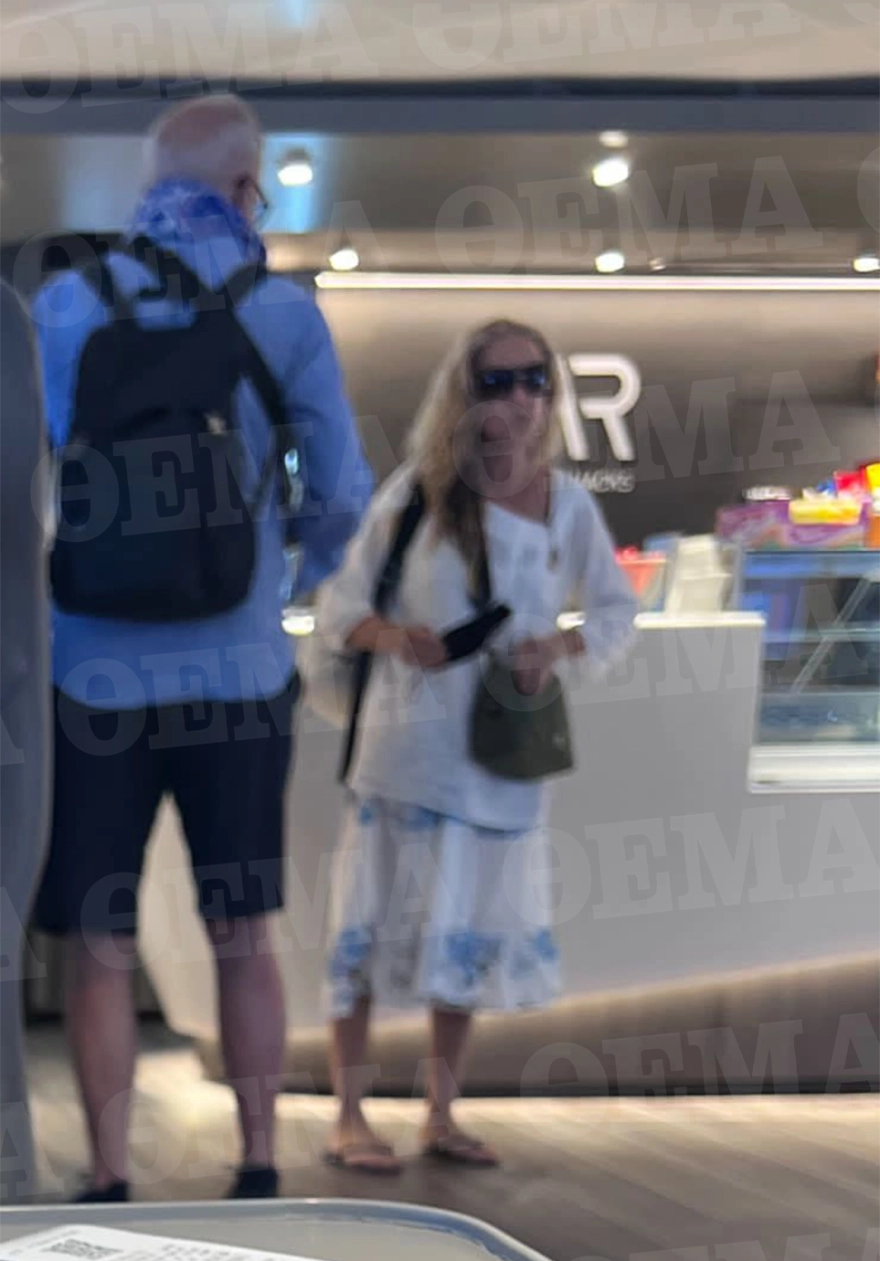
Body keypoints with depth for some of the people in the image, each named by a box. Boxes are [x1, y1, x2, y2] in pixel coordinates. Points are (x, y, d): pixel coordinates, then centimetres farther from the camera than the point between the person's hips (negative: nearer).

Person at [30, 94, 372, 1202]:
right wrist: (313, 561, 21)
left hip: (99, 674, -1)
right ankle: (259, 1170, 16)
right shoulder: (283, 314, -1)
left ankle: (110, 1186, 5)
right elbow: (341, 491, 0)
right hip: (239, 671, 1)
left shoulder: (66, 305, -1)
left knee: (100, 946, 6)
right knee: (243, 936, 13)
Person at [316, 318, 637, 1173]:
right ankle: (349, 1118, 13)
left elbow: (617, 610, 11)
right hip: (407, 747, -3)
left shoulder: (567, 502, 1)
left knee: (471, 934, 10)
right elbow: (338, 601, -4)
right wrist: (392, 637, -24)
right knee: (374, 926, 1)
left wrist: (560, 646, -10)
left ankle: (441, 1116, 23)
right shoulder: (417, 491, -7)